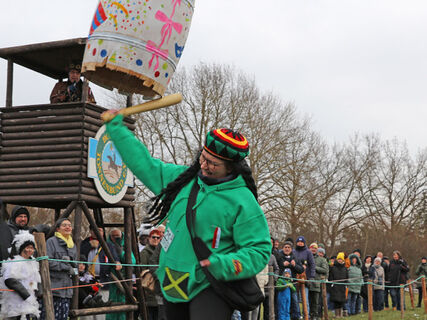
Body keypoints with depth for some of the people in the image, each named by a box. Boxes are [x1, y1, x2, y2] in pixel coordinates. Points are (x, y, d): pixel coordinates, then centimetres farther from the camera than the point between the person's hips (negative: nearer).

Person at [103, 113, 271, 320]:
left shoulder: (243, 201, -11)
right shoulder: (183, 178, 7)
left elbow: (258, 251, -11)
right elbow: (145, 165, 18)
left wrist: (222, 266, -25)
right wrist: (115, 127, 21)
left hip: (209, 289, -6)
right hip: (173, 286, 7)